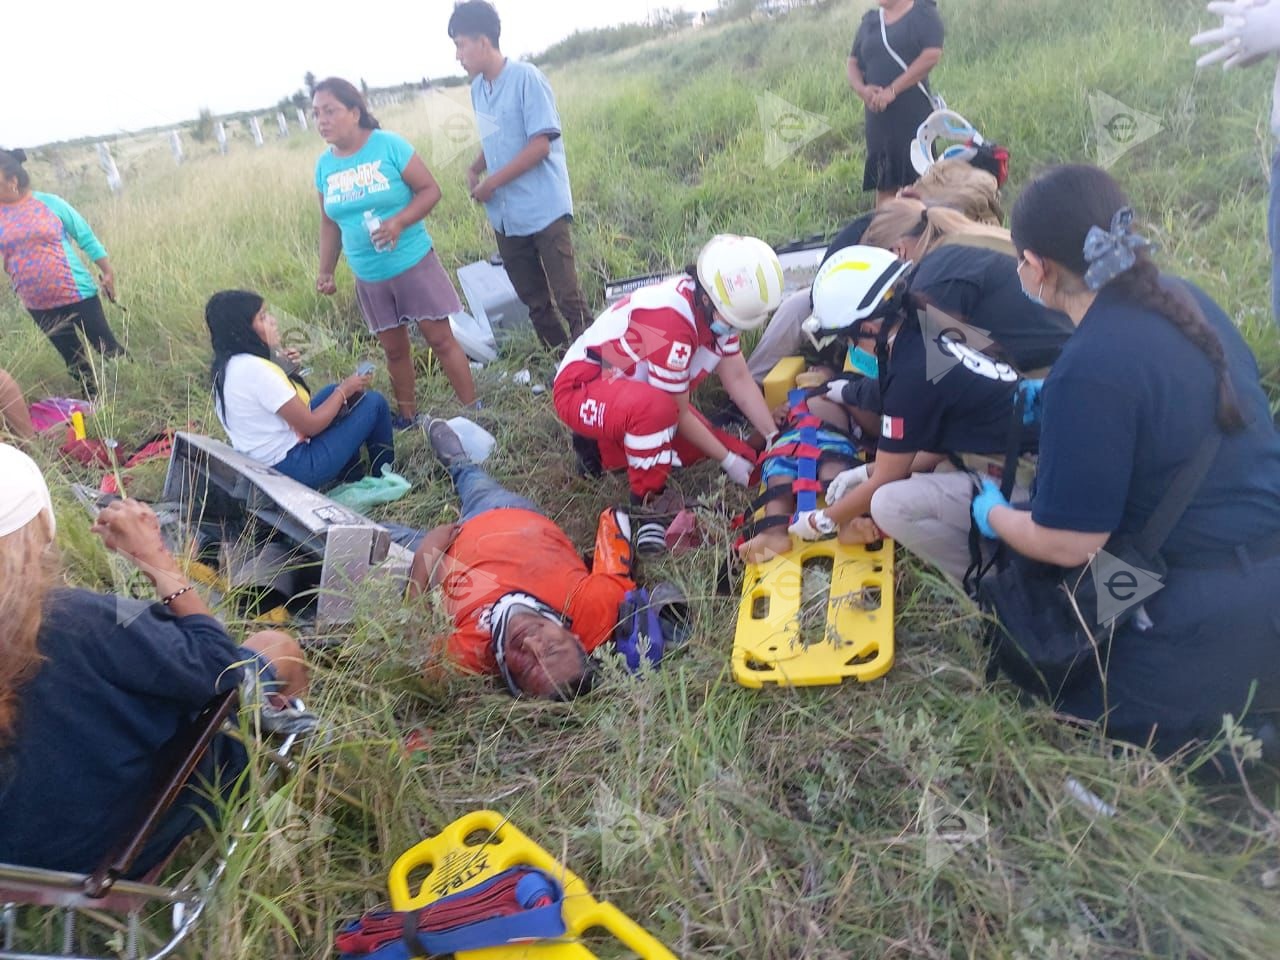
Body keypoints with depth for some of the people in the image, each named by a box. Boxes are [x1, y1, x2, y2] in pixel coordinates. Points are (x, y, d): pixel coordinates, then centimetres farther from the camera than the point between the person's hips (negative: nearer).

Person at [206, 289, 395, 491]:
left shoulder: (227, 365, 2)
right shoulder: (257, 370, -27)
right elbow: (311, 425, -20)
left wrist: (284, 368, 3)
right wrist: (344, 391, -7)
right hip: (294, 468, -10)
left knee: (332, 392, 24)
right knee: (374, 403, -1)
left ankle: (351, 476, 29)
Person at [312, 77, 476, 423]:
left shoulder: (389, 145, -11)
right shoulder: (324, 165, 3)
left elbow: (430, 190, -11)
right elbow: (329, 223, 12)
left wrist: (399, 221, -25)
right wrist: (326, 270, 5)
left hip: (414, 264, -4)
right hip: (369, 278, 4)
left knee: (441, 339, 0)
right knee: (394, 349, 13)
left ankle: (473, 411, 9)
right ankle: (407, 415, 27)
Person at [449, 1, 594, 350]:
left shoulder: (525, 77, -12)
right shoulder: (477, 87, 10)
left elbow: (540, 144, -17)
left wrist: (492, 182, -15)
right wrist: (474, 169, 1)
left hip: (544, 210, -7)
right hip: (506, 216, 7)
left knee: (568, 298, -5)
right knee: (534, 301, 13)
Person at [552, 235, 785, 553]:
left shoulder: (713, 309, -7)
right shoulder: (671, 318, -33)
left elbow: (739, 379, -2)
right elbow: (679, 412, -23)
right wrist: (728, 461, -14)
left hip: (629, 385, 9)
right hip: (582, 388, -9)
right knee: (656, 408, -40)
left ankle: (604, 447, 13)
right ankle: (649, 500, -16)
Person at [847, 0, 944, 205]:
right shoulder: (870, 21, 18)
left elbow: (932, 55, -12)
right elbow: (853, 63, 17)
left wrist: (893, 90, -16)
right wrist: (861, 89, -5)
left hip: (914, 114, -5)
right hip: (878, 117, 5)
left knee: (917, 182, -7)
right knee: (883, 184, 4)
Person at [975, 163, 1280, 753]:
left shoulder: (1089, 370, -26)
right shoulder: (1181, 298, 0)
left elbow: (1066, 545, -20)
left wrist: (992, 515, 0)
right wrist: (1055, 403, 27)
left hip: (1216, 614, -8)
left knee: (1070, 698, 14)